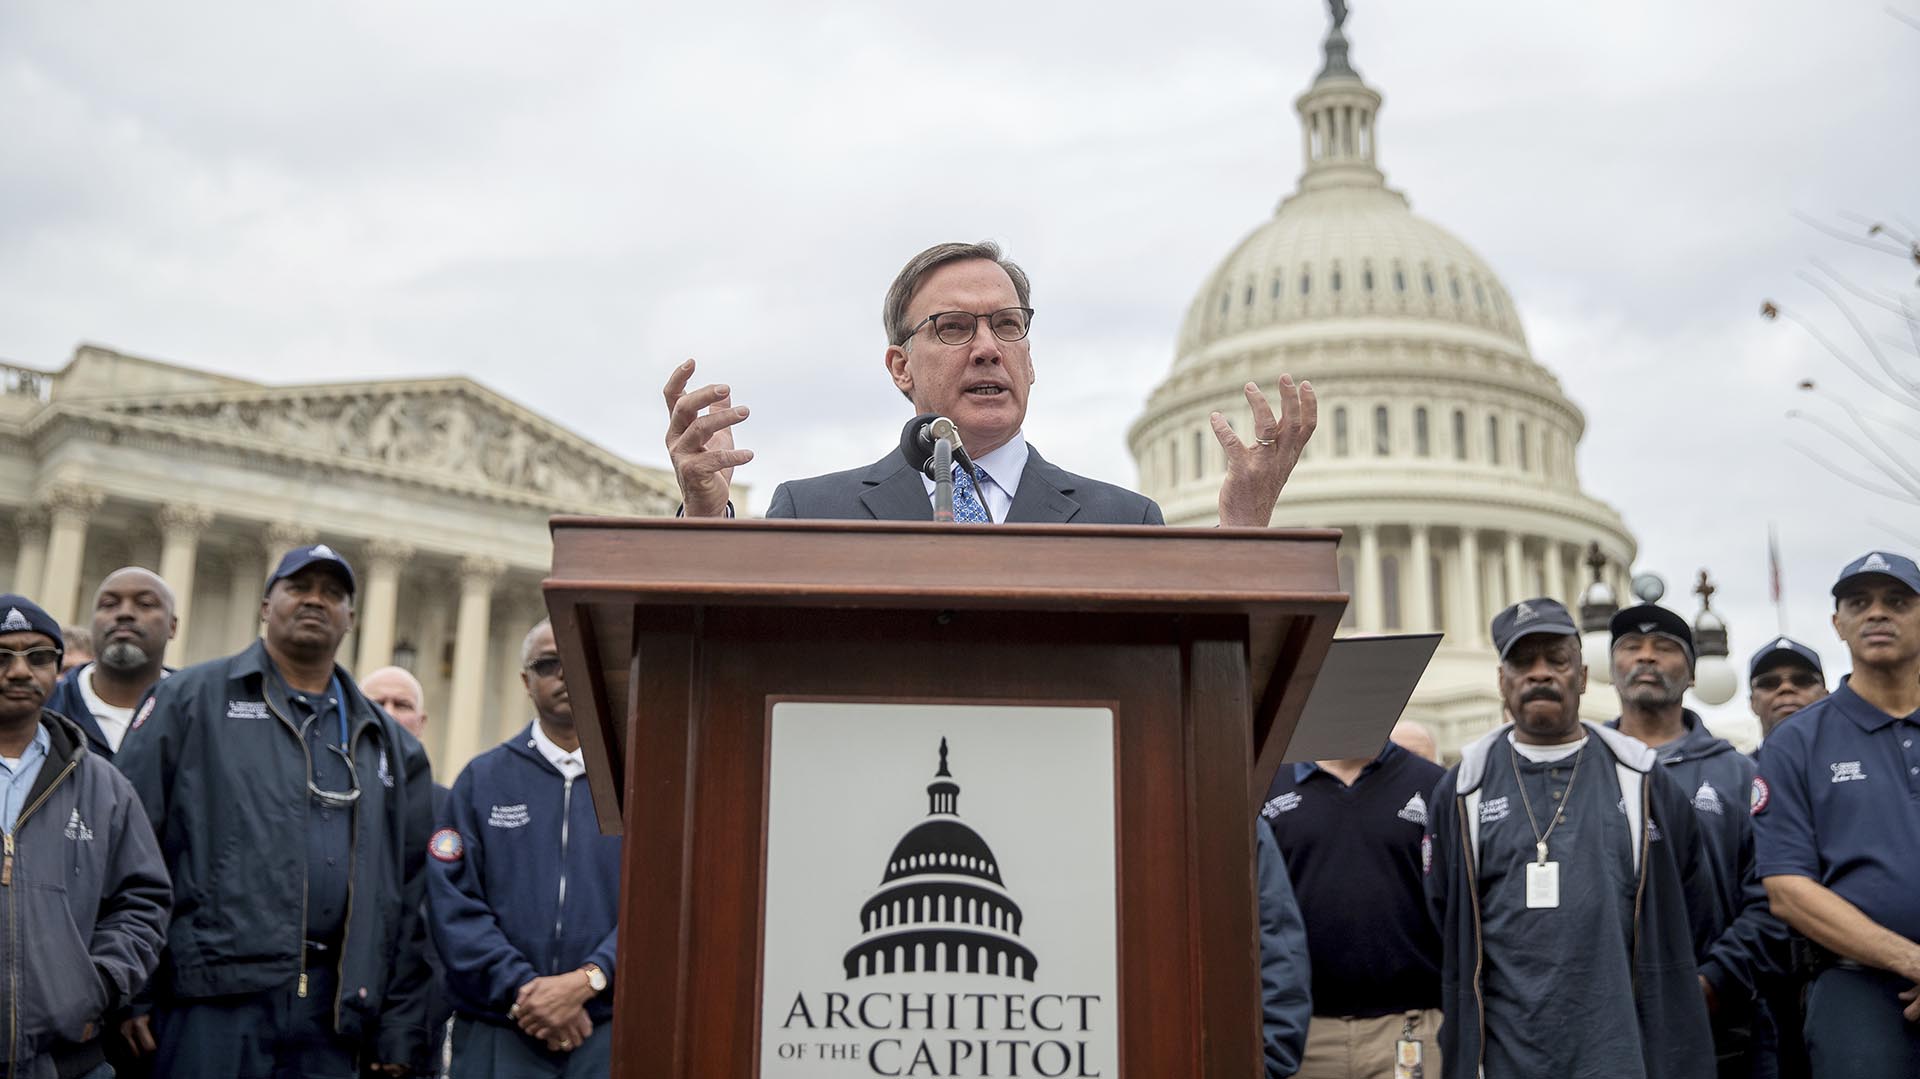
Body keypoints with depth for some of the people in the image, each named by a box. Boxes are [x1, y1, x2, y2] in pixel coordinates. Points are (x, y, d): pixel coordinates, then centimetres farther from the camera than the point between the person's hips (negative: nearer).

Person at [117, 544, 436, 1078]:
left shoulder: (389, 744, 17)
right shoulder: (190, 700, 6)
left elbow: (411, 897, 13)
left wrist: (401, 1031, 6)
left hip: (334, 1011, 4)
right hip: (213, 1001, -3)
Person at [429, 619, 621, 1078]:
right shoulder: (482, 779, 9)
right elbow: (453, 902, 1)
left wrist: (586, 981, -16)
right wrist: (523, 987, -11)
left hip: (611, 1037, -1)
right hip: (496, 1039, 1)